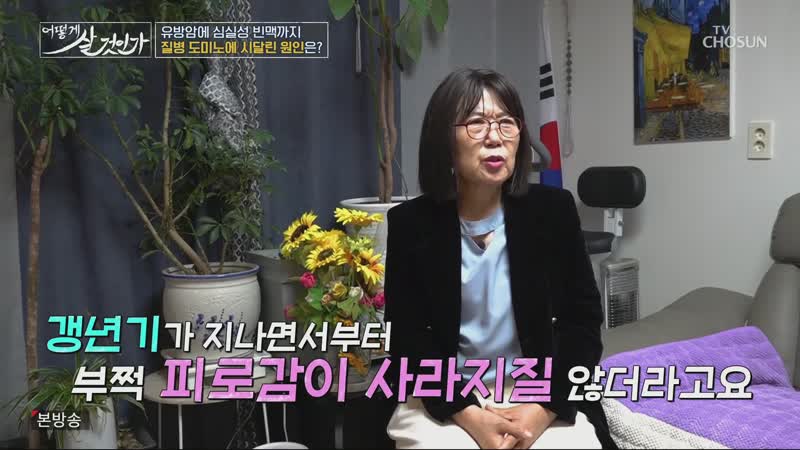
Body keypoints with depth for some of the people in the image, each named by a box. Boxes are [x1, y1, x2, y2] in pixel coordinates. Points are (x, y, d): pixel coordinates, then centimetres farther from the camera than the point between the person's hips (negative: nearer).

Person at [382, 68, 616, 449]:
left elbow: (583, 320, -2)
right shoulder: (411, 223, -6)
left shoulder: (553, 209, -3)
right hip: (444, 400, -1)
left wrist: (543, 408, -14)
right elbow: (407, 337, -6)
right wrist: (469, 415, -17)